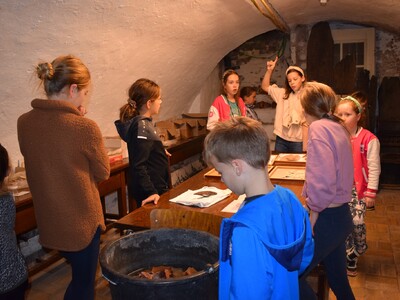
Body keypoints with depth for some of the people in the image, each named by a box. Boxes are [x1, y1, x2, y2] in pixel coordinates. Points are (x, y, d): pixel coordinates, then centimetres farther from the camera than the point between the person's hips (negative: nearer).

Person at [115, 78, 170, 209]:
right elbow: (138, 165, -25)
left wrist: (160, 152, 32)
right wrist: (151, 192, -27)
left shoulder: (143, 122, 7)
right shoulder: (141, 127, -21)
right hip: (152, 191, -10)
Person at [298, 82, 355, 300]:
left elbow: (322, 181, -26)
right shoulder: (338, 127, 10)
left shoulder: (319, 128, -17)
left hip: (327, 218, -9)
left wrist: (311, 223, -17)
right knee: (338, 279, 22)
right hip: (341, 216, 9)